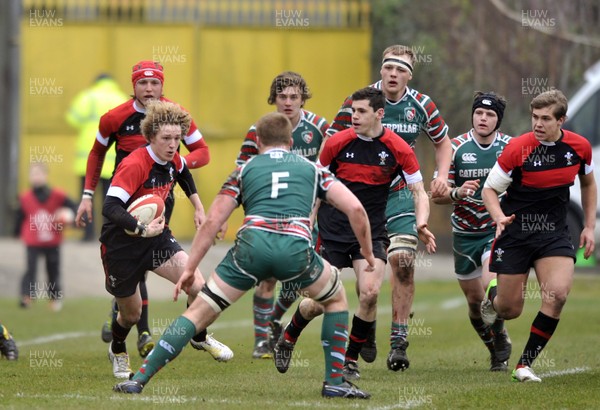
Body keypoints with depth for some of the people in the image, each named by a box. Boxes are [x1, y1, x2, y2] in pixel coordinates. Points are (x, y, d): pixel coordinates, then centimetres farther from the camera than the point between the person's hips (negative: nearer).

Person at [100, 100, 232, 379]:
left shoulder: (172, 160, -4)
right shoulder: (134, 165, -28)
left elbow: (184, 174, 23)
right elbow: (110, 207, -37)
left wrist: (198, 208, 21)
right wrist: (142, 229, -45)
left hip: (156, 236, 5)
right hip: (121, 244, -5)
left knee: (197, 285, -15)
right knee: (131, 314, 10)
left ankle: (200, 337, 15)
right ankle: (117, 351, 45)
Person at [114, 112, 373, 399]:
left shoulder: (245, 169, 25)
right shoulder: (312, 168, 26)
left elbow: (211, 222, 18)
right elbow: (355, 208, 15)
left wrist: (189, 269, 22)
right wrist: (367, 253, 29)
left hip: (251, 246, 0)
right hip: (296, 249, 0)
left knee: (200, 311, 10)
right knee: (336, 298, 28)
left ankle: (140, 378, 3)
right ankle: (334, 382, 20)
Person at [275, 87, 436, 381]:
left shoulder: (398, 149, -7)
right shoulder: (337, 143, -6)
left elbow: (419, 193, -2)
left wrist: (421, 224, -20)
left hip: (371, 232, 0)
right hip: (333, 231, 0)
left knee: (370, 293, -19)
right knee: (318, 302, -3)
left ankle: (351, 359, 2)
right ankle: (288, 338, 30)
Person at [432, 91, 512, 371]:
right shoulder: (455, 147, -5)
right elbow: (437, 195, -3)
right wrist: (457, 193, -23)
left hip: (498, 230, -2)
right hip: (465, 234, 2)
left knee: (492, 288, -24)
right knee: (475, 301, 7)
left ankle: (501, 339, 2)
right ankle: (496, 351, 31)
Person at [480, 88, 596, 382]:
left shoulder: (579, 147, -4)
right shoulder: (517, 148, -15)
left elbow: (588, 183, 16)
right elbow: (490, 188, -6)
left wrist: (589, 226, 11)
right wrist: (499, 217, -25)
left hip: (554, 234, 2)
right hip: (515, 233, -2)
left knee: (558, 295, -21)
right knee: (510, 310, 2)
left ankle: (525, 365, -7)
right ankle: (492, 296, 43)